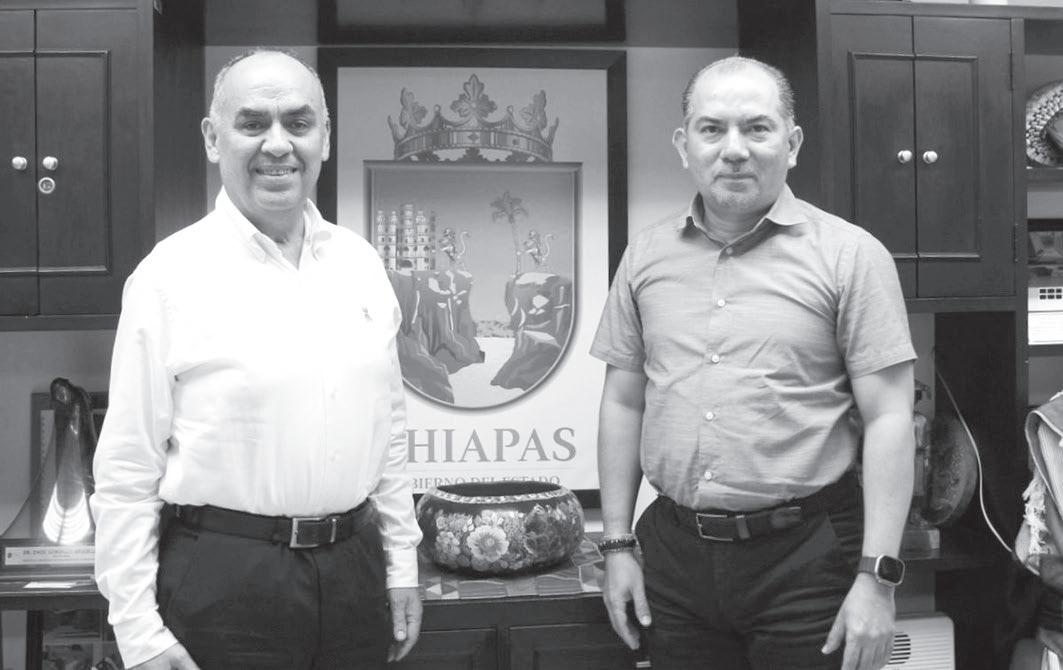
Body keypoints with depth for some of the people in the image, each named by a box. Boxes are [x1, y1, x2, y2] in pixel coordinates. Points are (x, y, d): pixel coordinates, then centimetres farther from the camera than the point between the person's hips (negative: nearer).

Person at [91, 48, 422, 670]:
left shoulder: (361, 264, 5)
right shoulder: (171, 274, -8)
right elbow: (128, 469, -7)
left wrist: (403, 564, 11)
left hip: (354, 571, 4)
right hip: (222, 579, -4)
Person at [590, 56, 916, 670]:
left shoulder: (850, 255, -5)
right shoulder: (646, 256, 6)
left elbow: (889, 419, -7)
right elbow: (623, 403, 11)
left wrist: (878, 577, -12)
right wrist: (619, 544, 8)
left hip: (806, 554, -3)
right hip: (673, 551, 4)